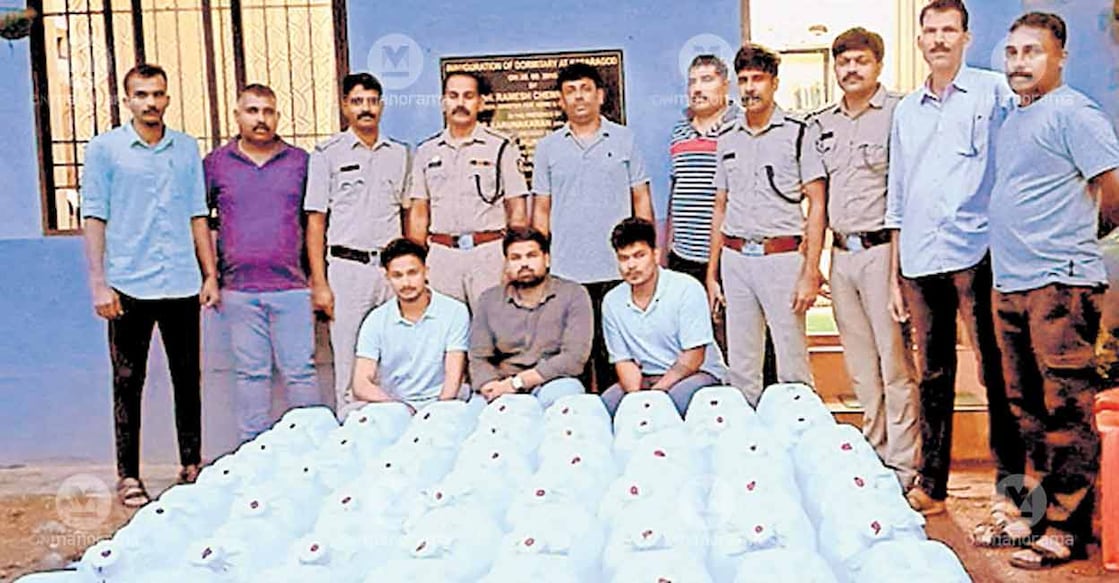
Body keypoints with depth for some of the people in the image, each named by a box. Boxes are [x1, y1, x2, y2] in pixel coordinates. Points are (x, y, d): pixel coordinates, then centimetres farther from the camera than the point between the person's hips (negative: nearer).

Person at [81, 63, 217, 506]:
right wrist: (98, 283, -6)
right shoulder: (104, 149, 2)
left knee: (188, 379, 9)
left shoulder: (187, 148, 11)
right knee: (128, 384, 5)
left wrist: (210, 274, 8)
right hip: (129, 286, -2)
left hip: (182, 284, 3)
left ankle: (192, 465, 21)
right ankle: (128, 476, 14)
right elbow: (94, 218, 0)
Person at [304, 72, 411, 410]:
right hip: (347, 267, -3)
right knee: (349, 363, 1)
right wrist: (319, 283, -6)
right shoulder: (328, 154, 3)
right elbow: (315, 221, 0)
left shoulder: (399, 154, 12)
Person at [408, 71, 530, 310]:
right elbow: (419, 212, 13)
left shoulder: (501, 147, 5)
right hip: (441, 254, 3)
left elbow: (518, 211, 2)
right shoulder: (426, 151, 13)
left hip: (490, 253, -2)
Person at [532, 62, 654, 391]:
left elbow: (642, 200, 8)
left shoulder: (624, 140, 7)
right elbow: (541, 209, 11)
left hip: (617, 268, -1)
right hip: (564, 271, 1)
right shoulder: (548, 147, 10)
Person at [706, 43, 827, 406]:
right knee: (741, 369, 10)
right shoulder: (727, 139, 13)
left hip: (782, 257, -4)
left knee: (792, 368, 1)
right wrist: (712, 273, 12)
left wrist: (811, 272, -11)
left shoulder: (797, 134, 0)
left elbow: (816, 206, -3)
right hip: (735, 259, 4)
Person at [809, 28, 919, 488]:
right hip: (841, 253, 6)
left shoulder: (897, 114, -5)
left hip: (882, 248, -6)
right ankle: (874, 451, 26)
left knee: (895, 364, -2)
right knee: (860, 365, 14)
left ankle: (903, 463, 8)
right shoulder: (822, 124, 14)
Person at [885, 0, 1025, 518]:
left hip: (976, 254, -4)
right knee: (932, 376, 9)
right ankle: (930, 484, 17)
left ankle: (1009, 484, 8)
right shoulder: (906, 111, 17)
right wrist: (895, 275, 15)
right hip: (920, 260, 4)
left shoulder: (994, 92, 5)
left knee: (996, 372, -2)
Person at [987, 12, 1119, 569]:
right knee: (1028, 410, 14)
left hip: (1058, 282, -9)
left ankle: (1068, 528, 4)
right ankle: (1039, 511, 24)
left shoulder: (1074, 113, -7)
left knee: (1066, 410, -4)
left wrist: (1073, 232, 5)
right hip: (1009, 283, 9)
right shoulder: (1012, 117, 19)